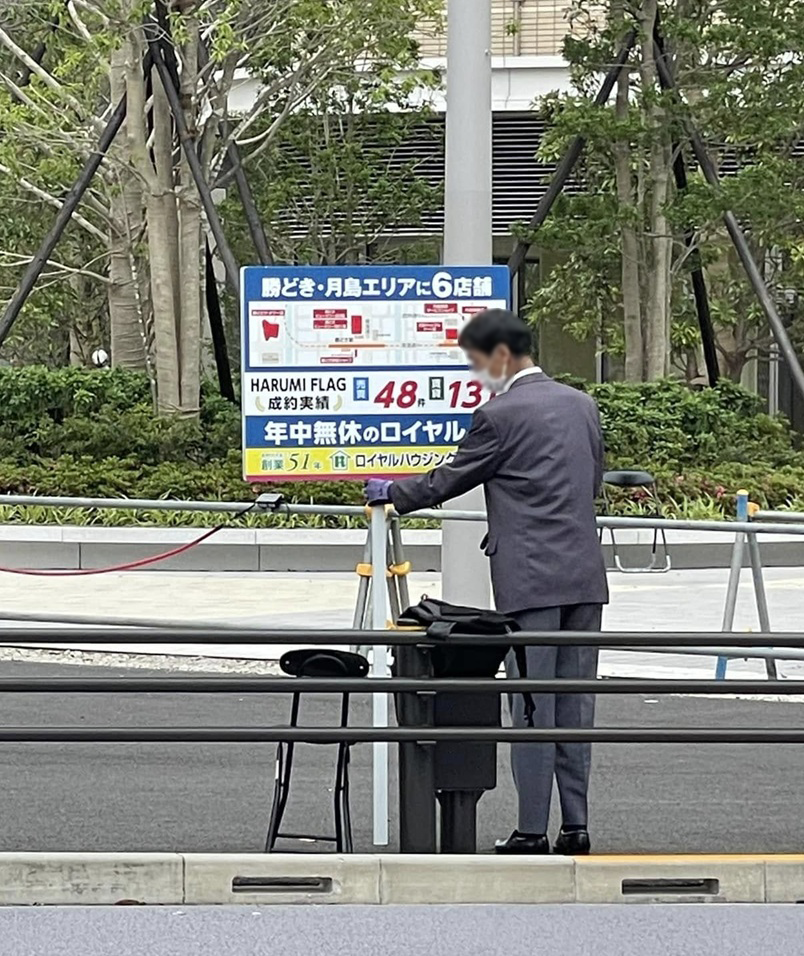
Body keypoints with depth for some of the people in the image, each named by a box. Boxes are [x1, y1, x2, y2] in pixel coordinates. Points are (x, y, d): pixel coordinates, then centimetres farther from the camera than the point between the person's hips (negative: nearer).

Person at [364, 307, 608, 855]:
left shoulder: (500, 416, -9)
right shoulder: (581, 404, 12)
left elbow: (446, 482, 0)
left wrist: (391, 493, 17)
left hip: (531, 581, -7)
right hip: (585, 577, 7)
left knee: (531, 706, -3)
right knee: (574, 702, 9)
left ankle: (533, 830, -1)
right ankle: (576, 825, 10)